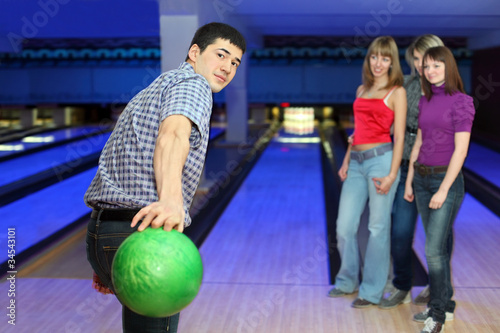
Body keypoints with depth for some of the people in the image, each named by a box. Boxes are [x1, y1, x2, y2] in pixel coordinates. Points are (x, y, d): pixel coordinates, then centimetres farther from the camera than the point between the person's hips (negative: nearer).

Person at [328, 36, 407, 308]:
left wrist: (392, 175, -13)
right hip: (356, 162, 6)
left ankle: (372, 290, 13)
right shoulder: (362, 90, 15)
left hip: (381, 159, -6)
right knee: (344, 226, 7)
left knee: (378, 228, 2)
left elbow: (399, 136, -7)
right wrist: (346, 161, 11)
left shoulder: (397, 92, -2)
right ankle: (347, 281, 27)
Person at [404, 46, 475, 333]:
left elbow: (461, 150, -16)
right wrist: (409, 181, 12)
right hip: (423, 178, 7)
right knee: (438, 245, 13)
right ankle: (445, 303, 24)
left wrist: (444, 190, -19)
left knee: (434, 248, -10)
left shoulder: (461, 102, -12)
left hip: (447, 180, -7)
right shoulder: (425, 101, 9)